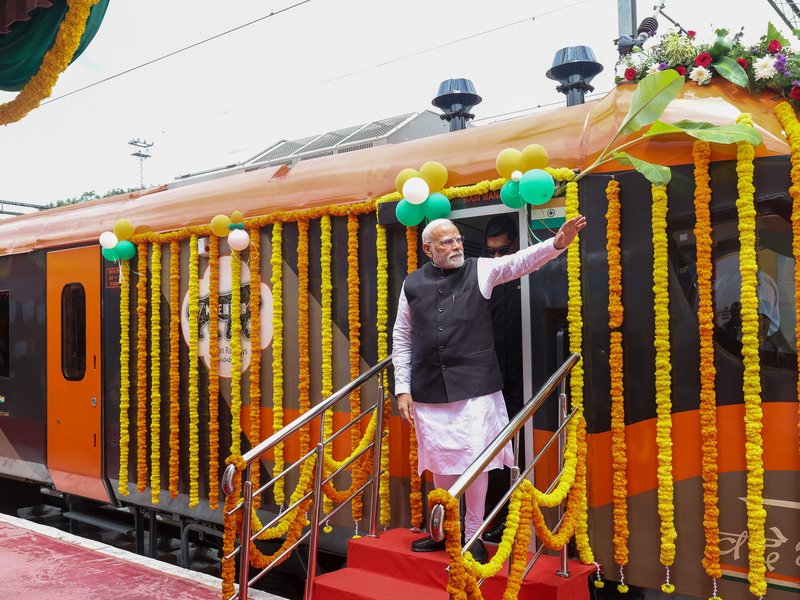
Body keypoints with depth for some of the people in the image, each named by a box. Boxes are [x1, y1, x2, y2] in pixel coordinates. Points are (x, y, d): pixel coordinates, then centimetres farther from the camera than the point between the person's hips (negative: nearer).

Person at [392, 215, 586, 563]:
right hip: (429, 392, 2)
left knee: (475, 463, 0)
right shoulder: (413, 284, 5)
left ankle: (473, 536, 17)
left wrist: (557, 244, -33)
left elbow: (520, 262, -15)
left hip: (475, 389, -2)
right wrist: (403, 389, 4)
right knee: (439, 464, 12)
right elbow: (402, 339, 9)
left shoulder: (480, 270, 2)